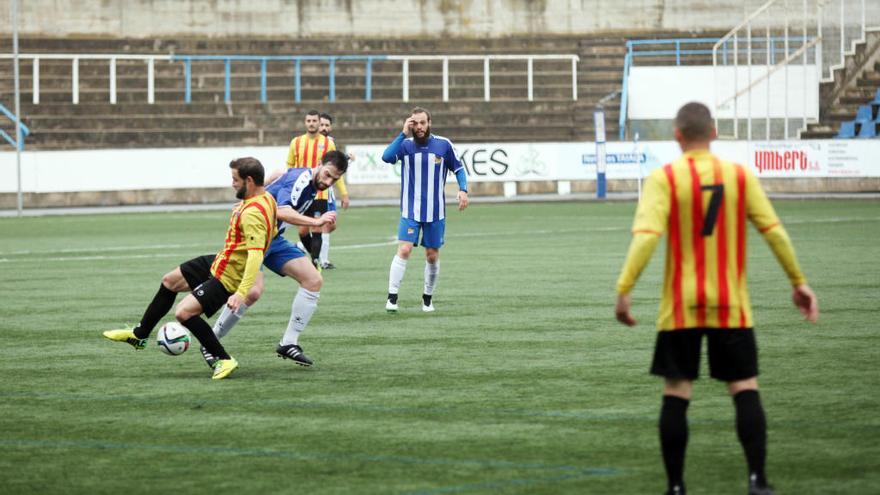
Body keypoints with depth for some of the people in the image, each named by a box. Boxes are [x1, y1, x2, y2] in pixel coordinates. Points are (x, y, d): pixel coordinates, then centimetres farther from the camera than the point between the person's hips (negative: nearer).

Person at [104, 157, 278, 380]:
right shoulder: (266, 198, 2)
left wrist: (241, 293, -44)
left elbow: (256, 255, -37)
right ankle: (139, 335, 39)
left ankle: (224, 360, -11)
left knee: (183, 312, -23)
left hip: (226, 278, -11)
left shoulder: (252, 214, -28)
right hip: (218, 262, 11)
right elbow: (272, 232, 18)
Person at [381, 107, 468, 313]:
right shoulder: (405, 144, -4)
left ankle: (428, 298, 23)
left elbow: (458, 168, 9)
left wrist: (463, 189, -8)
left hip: (436, 212, 1)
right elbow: (387, 157, -22)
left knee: (432, 256, 7)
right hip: (410, 211, -1)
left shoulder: (443, 144, -2)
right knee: (403, 250, -15)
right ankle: (392, 297, -13)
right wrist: (403, 134, -24)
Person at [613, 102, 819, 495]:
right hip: (731, 307, 1)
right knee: (745, 390, 3)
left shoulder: (664, 179, -6)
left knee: (676, 395, 6)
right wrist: (798, 282, 9)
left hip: (680, 307, -1)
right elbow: (774, 231, 0)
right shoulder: (740, 176, 1)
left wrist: (623, 291, -16)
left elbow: (646, 236, -17)